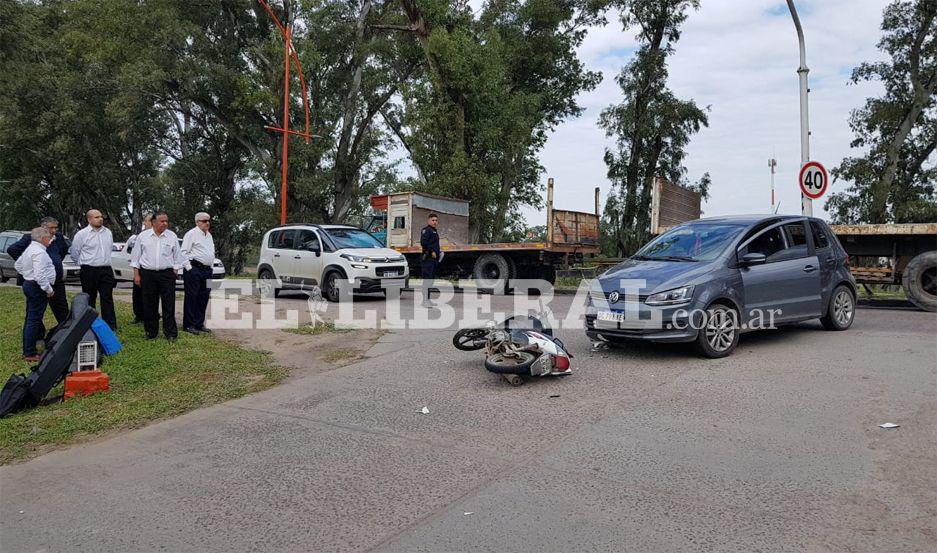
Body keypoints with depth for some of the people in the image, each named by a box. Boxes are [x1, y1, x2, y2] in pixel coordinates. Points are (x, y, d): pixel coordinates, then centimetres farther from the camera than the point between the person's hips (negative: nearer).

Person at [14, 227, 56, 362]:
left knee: (30, 319, 16)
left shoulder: (30, 249, 13)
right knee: (34, 320, -8)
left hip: (28, 284, 11)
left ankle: (27, 350, 23)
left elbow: (17, 265, 25)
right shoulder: (39, 252, -19)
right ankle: (30, 353, -6)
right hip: (37, 288, -11)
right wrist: (49, 290, -18)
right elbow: (40, 275, -25)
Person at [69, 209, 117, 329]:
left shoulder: (108, 232, 9)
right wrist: (85, 263, 10)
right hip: (89, 271, -3)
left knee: (107, 298, 3)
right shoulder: (81, 234, -5)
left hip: (106, 270, 3)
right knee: (89, 300, 5)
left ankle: (111, 326, 5)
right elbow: (74, 253, 2)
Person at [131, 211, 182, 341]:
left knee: (169, 305, -2)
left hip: (167, 273, 0)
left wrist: (174, 273, 3)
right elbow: (135, 256, 8)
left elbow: (177, 256, 8)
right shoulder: (143, 236, 4)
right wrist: (136, 274, 2)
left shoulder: (172, 236, 5)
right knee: (149, 305, 6)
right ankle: (151, 332, 16)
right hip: (147, 274, 1)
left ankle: (170, 333, 3)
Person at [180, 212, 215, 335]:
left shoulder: (209, 235, 19)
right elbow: (184, 252, -11)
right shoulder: (191, 234, -6)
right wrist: (189, 268, -15)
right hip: (194, 269, -8)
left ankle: (199, 324, 16)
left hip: (207, 270, 8)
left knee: (203, 298, 9)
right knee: (191, 297, -5)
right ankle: (188, 325, 0)